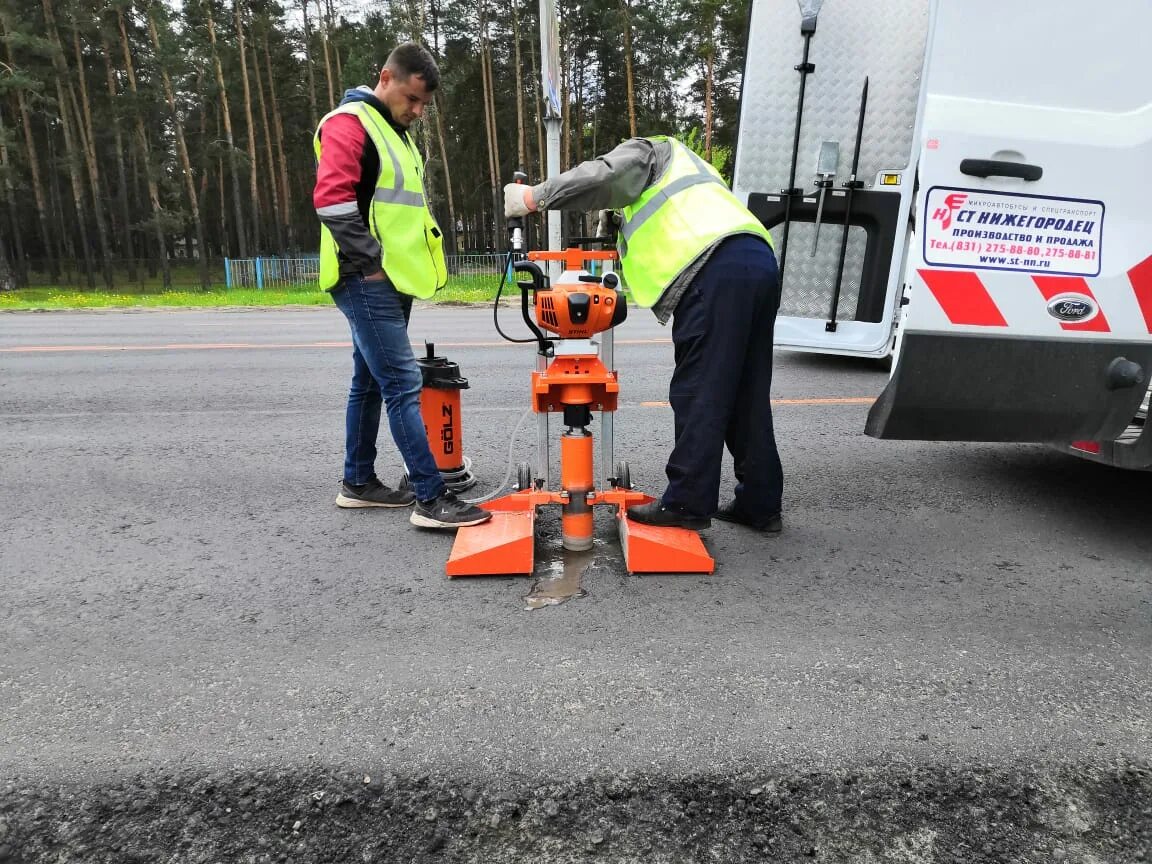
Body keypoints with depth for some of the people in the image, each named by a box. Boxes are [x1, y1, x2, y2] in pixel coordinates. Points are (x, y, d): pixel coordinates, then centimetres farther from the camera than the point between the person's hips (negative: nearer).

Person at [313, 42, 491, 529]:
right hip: (367, 283, -10)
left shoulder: (395, 132, 22)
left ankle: (358, 483, 24)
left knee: (370, 383, 13)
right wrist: (371, 261, -18)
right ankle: (431, 499, -10)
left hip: (393, 282, 10)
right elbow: (331, 198, -20)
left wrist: (407, 264, 15)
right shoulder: (350, 122, -7)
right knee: (403, 384, -13)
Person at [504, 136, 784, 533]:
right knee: (746, 396, 10)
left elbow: (602, 175, -4)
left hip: (718, 269, -9)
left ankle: (687, 503, 0)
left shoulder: (642, 151, 19)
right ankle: (760, 503, 15)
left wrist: (534, 196, 3)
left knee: (698, 395, -6)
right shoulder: (677, 173, 43)